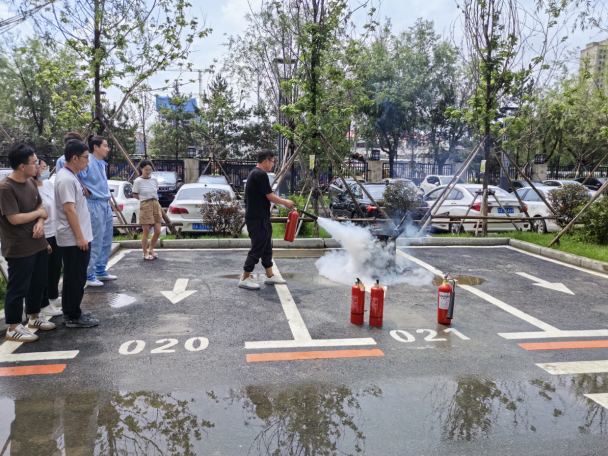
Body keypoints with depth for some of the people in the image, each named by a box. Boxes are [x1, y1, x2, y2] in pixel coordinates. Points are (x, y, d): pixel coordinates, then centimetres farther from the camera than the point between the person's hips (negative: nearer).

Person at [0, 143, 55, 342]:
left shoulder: (31, 182, 5)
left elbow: (41, 206, 13)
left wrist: (41, 222, -8)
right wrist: (39, 213, -9)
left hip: (38, 243, 8)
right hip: (19, 249, -8)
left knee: (38, 283, 19)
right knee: (18, 288, 3)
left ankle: (34, 316, 37)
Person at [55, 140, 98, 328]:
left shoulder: (72, 176, 12)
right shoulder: (66, 179, -20)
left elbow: (84, 196, 28)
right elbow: (69, 209, -24)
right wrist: (80, 236, -23)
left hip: (75, 238, 10)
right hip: (74, 239, -10)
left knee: (72, 277, 17)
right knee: (76, 278, -2)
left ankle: (70, 312, 27)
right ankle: (73, 317, 8)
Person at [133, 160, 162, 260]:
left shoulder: (154, 180, 7)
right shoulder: (138, 181, -6)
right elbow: (135, 195, 2)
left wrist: (153, 199, 6)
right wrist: (146, 199, 1)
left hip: (156, 205, 5)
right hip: (145, 206, -5)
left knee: (158, 231, 2)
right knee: (146, 232, -1)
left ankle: (151, 249, 24)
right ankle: (145, 253, 14)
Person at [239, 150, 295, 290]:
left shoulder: (255, 173, 15)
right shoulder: (260, 175, -18)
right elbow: (270, 197, -18)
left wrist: (283, 202, 17)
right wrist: (285, 202, -4)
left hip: (261, 217, 11)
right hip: (257, 219, -11)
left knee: (266, 247, 16)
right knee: (257, 248, -4)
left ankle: (269, 276, 26)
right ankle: (245, 279, 4)